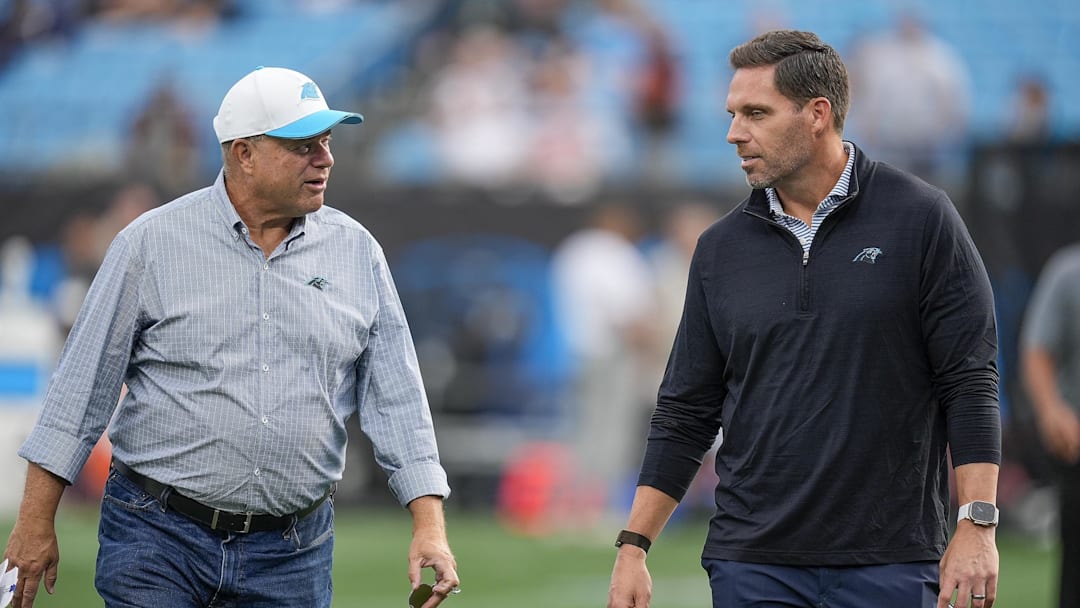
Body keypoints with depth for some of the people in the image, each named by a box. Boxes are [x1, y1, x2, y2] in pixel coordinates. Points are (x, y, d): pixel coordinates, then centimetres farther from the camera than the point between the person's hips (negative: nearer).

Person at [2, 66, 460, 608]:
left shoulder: (357, 252, 6)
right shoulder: (152, 243, -2)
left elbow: (396, 398, 6)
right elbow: (83, 384, -1)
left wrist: (429, 524, -5)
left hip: (292, 557, 2)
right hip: (157, 541, -2)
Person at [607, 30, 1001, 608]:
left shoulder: (920, 218, -1)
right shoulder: (721, 247, 9)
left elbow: (970, 382, -3)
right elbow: (684, 413, 12)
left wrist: (976, 526, -10)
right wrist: (633, 545, 5)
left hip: (889, 561, -3)